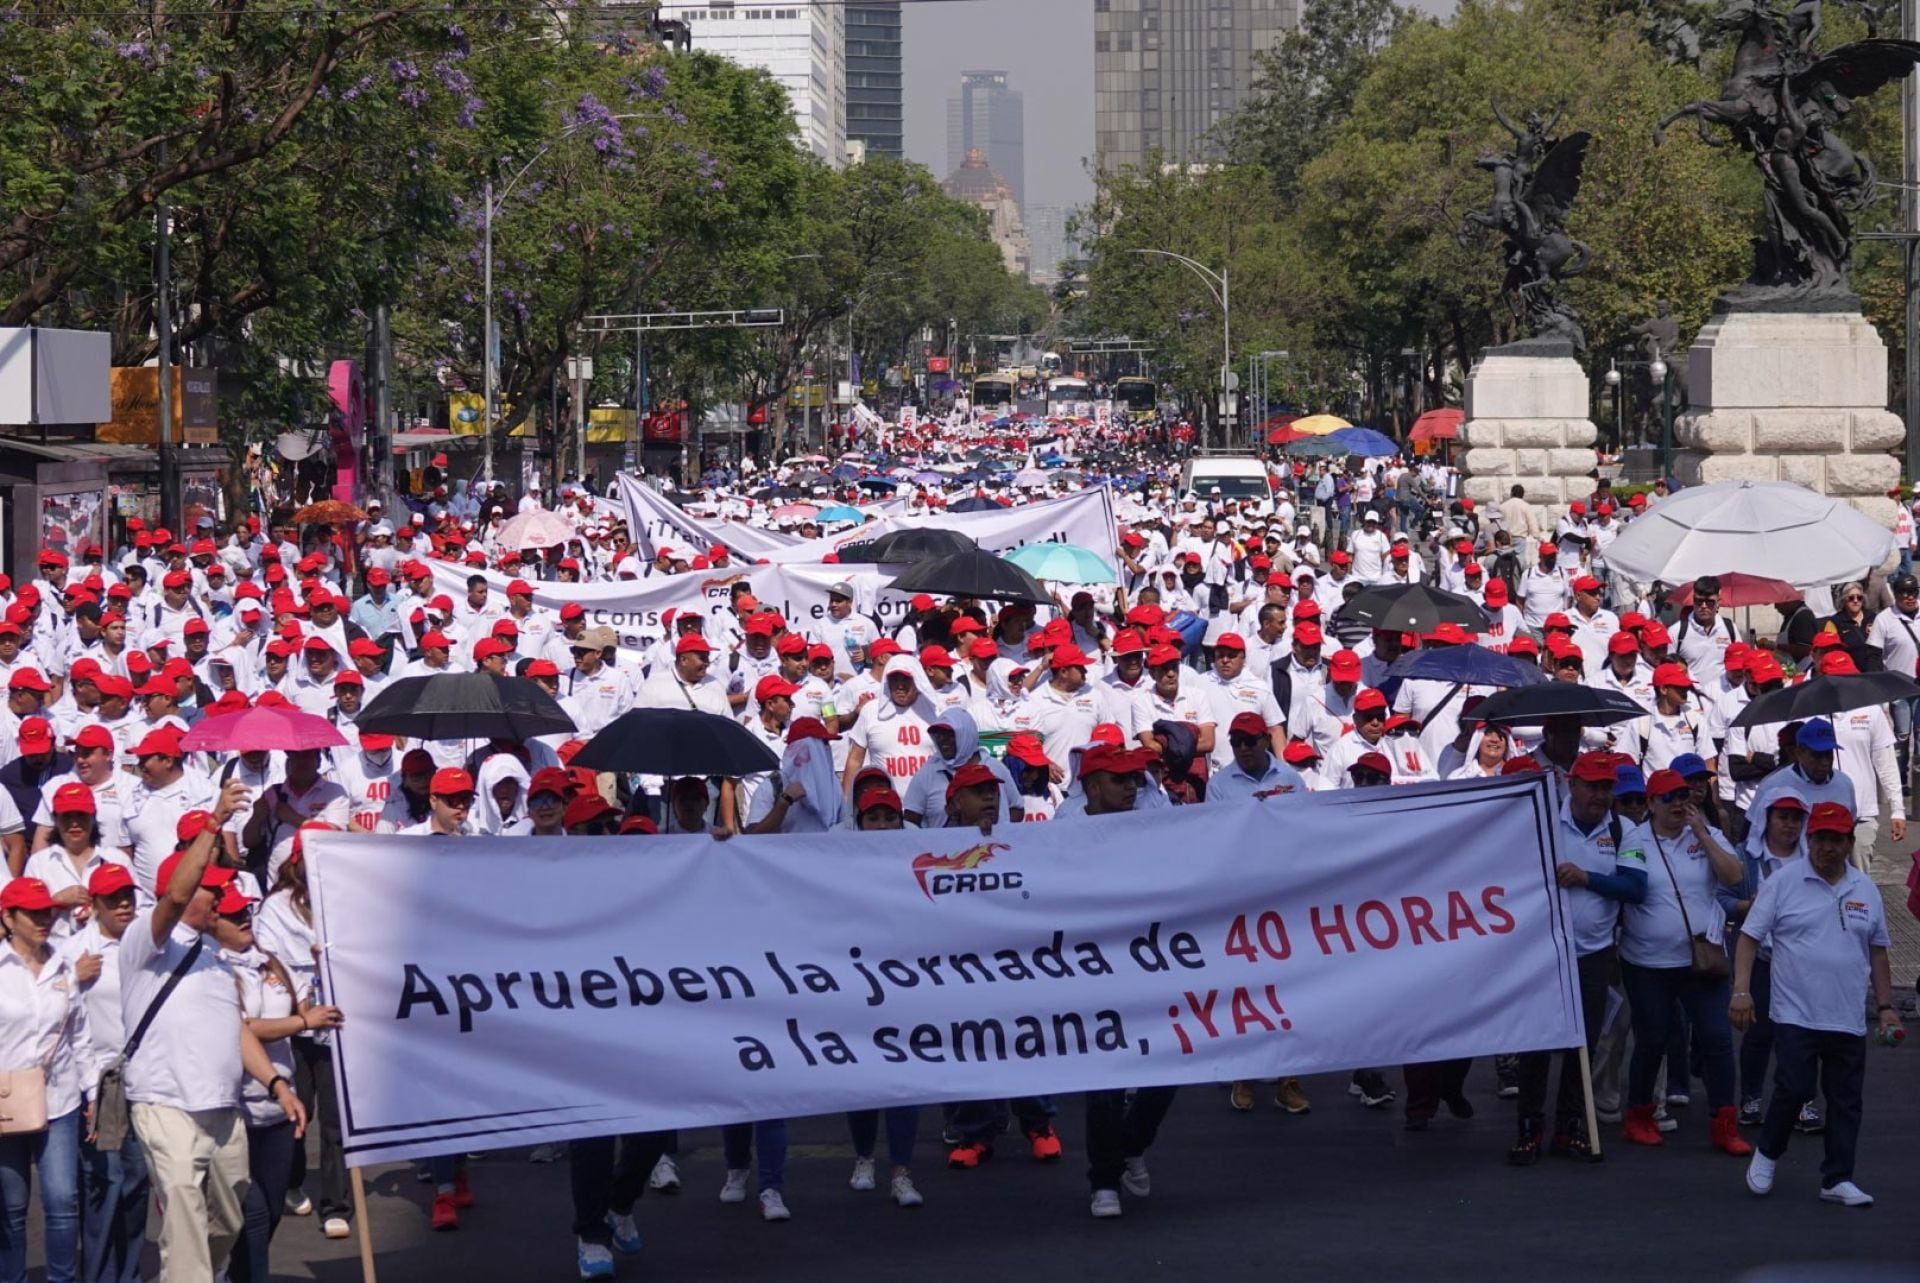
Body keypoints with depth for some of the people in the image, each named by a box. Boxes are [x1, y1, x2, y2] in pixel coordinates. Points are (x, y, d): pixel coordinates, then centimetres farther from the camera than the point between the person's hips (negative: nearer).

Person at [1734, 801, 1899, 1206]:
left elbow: (1877, 950, 17)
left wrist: (1885, 1006, 13)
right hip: (1796, 1016, -4)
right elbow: (1749, 937, -4)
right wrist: (1741, 990, -14)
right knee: (1793, 1090, -10)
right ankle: (1766, 1155, 15)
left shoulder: (1865, 891, 10)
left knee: (1845, 1101, 6)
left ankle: (1837, 1180, 14)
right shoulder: (1783, 883, -3)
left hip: (1848, 1020, 4)